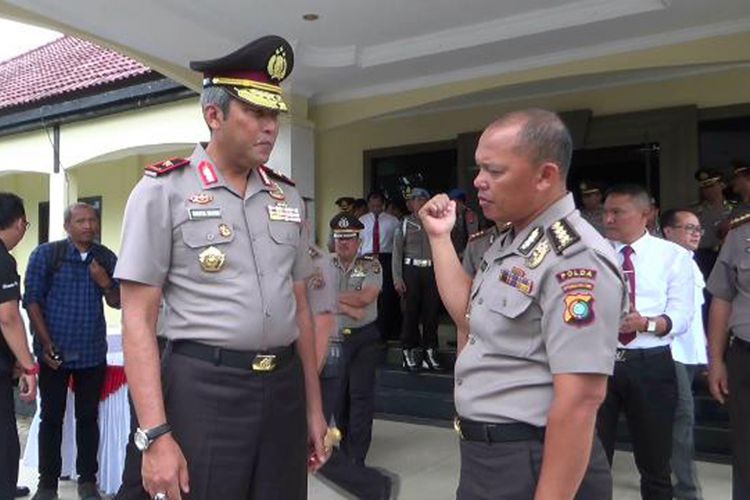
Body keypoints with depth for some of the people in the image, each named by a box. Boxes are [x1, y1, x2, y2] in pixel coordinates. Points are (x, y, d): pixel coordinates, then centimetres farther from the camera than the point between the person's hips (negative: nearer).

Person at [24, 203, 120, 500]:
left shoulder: (107, 258, 5)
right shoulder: (45, 254, -2)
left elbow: (117, 303, 10)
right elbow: (32, 299, -3)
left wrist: (105, 284, -12)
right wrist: (45, 343, -11)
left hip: (93, 353, 2)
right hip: (55, 352, -2)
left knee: (88, 417, 9)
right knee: (51, 417, 6)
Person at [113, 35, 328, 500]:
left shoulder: (288, 196, 9)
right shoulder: (163, 191, -5)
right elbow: (138, 321, -8)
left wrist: (314, 407, 12)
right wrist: (156, 435, -14)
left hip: (285, 387, 5)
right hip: (202, 390, -4)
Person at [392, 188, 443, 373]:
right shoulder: (405, 223, 6)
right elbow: (397, 252, 3)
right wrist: (397, 278, -5)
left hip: (432, 270, 2)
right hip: (411, 269, -2)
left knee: (431, 312, 3)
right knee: (411, 312, 0)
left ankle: (429, 352, 12)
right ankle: (409, 352, 9)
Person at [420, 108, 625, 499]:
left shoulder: (574, 260, -23)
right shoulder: (509, 243, 7)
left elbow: (579, 402, -26)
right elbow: (470, 316, 11)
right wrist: (440, 236, 7)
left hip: (530, 466, -9)